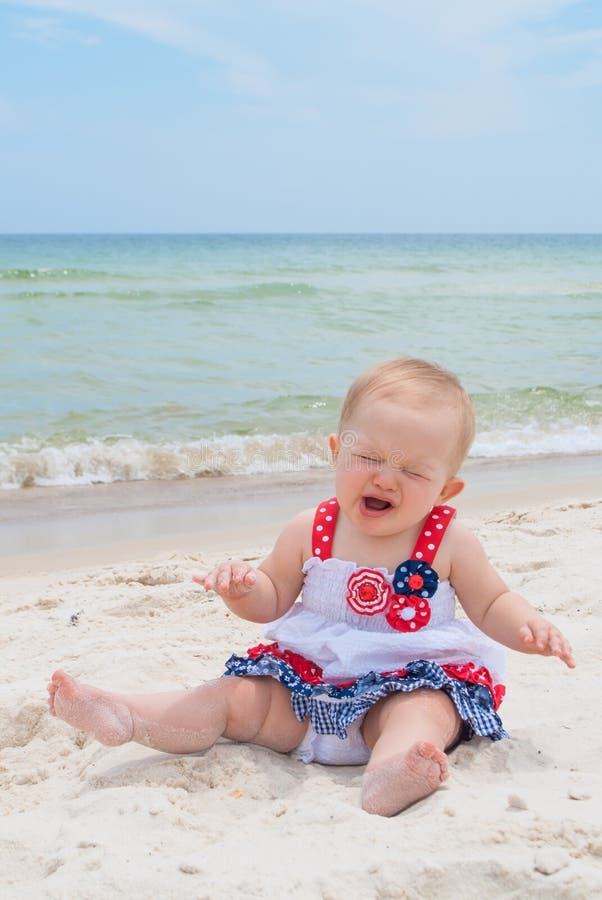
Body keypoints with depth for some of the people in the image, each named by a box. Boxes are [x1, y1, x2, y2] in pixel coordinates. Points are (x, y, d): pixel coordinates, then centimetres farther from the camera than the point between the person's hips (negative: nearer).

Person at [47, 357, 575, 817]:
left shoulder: (450, 543, -3)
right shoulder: (309, 533, 0)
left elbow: (490, 604, 9)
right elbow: (272, 600, 10)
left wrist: (526, 625, -13)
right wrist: (243, 588, -13)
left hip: (412, 681, -3)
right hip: (309, 681, 3)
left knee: (421, 712, -35)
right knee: (234, 697, -10)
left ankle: (386, 779, -64)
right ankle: (123, 717, -18)